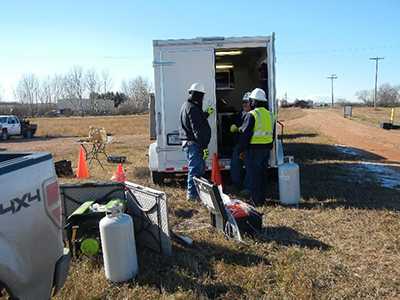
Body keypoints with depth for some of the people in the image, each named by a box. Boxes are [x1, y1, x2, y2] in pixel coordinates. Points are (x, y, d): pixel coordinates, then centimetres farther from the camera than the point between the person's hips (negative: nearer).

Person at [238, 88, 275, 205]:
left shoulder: (252, 115, -14)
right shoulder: (270, 115, 10)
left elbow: (245, 134, -14)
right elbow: (272, 134, 17)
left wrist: (241, 149, -7)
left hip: (254, 149, -7)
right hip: (266, 148, 7)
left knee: (254, 174, 1)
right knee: (263, 173, 16)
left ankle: (256, 199, 6)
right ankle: (262, 198, 24)